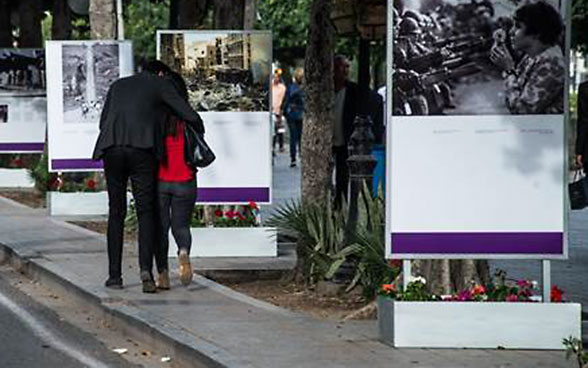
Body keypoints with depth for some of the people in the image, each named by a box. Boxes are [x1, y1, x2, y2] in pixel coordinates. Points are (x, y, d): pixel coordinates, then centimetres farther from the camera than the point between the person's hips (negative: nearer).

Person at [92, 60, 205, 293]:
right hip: (142, 150, -3)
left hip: (112, 149, 3)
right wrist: (199, 133, 31)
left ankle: (115, 275, 11)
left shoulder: (118, 86, 28)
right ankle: (145, 268, -16)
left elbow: (103, 122, 24)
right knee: (145, 213, 3)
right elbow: (190, 116, 11)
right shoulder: (161, 85, 16)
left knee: (116, 213, 12)